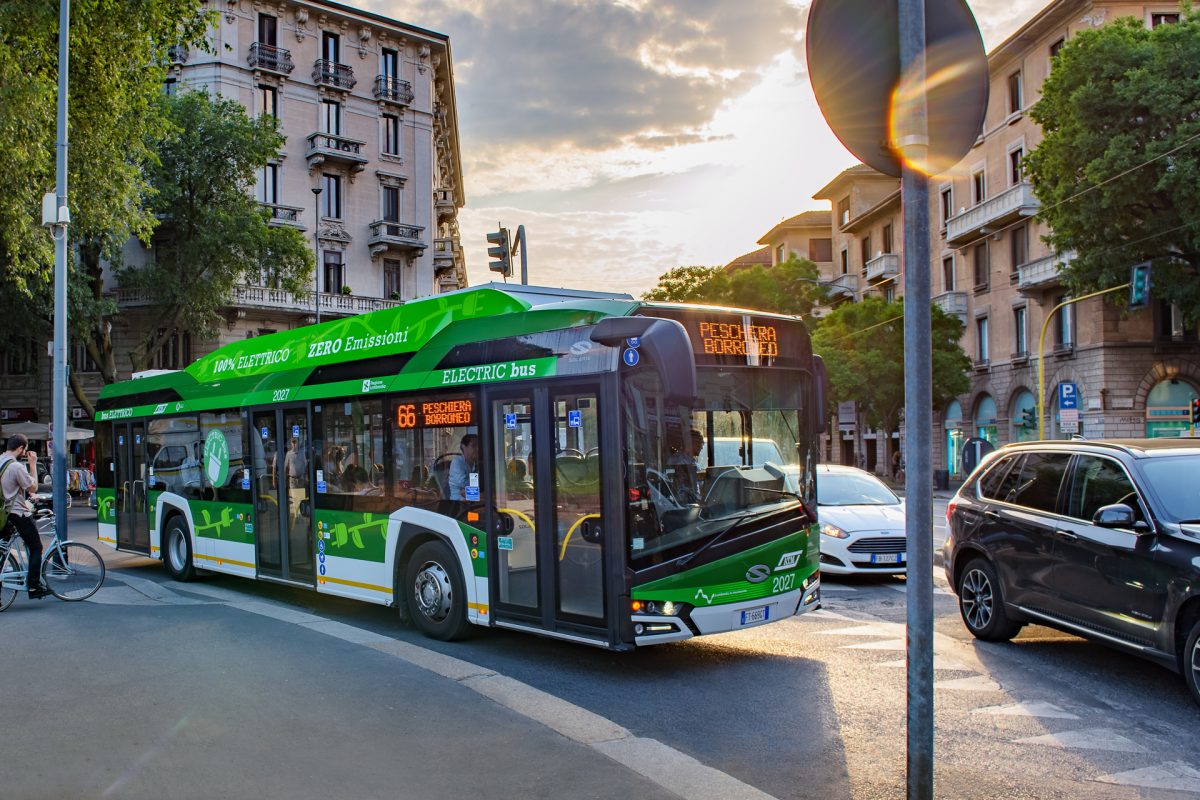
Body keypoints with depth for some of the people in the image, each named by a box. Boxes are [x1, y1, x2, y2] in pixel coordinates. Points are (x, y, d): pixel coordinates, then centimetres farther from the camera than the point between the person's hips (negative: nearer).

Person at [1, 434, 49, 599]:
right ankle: (34, 587, 2)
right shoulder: (16, 466, -19)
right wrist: (33, 464, -4)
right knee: (36, 548, 6)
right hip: (18, 513, -8)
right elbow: (33, 486, -9)